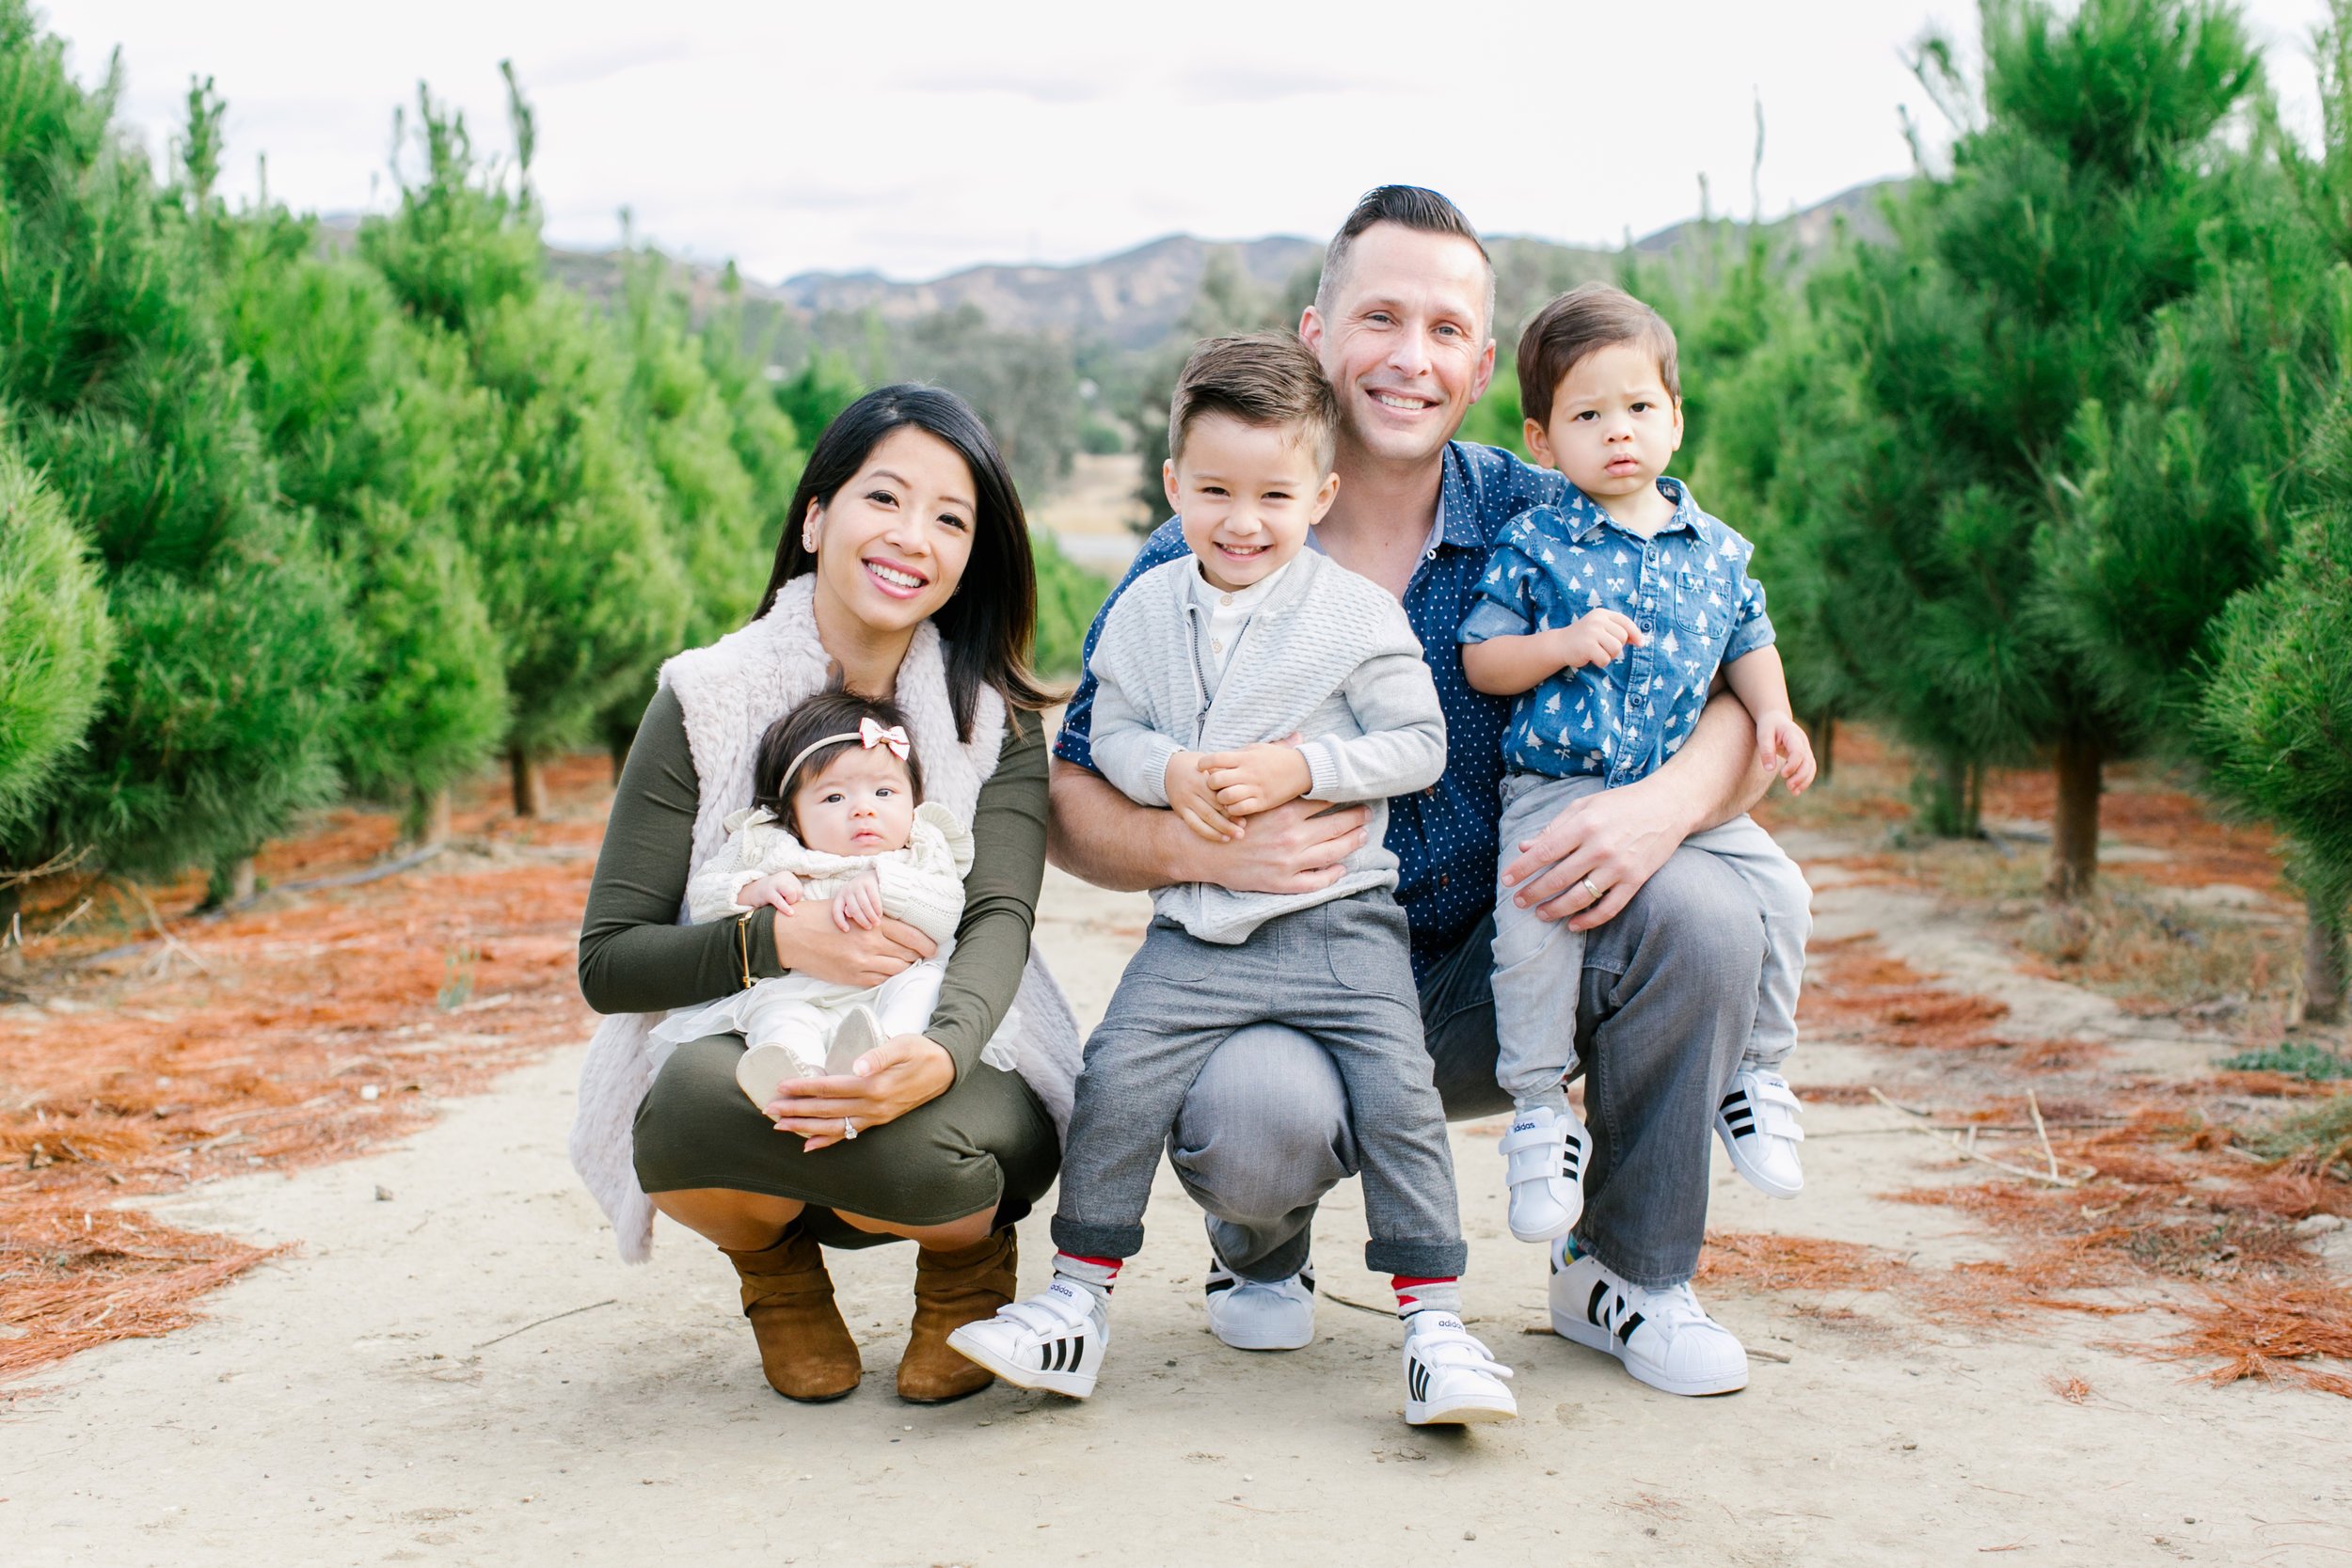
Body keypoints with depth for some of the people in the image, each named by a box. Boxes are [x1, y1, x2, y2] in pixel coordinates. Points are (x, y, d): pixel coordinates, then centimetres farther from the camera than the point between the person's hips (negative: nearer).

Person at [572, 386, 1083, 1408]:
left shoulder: (994, 716, 1)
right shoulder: (707, 701, -4)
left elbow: (999, 918, -14)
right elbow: (608, 962, -5)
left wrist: (941, 1052, -37)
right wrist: (780, 940, -24)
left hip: (945, 1074, 0)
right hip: (750, 1066, 0)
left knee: (920, 1151, -36)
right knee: (697, 1092, -36)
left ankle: (968, 1254, 5)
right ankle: (775, 1265, 2)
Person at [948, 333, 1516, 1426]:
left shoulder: (1358, 611, -3)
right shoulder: (1146, 609, 6)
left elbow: (1420, 743, -4)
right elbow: (1110, 731, 10)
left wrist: (1295, 770, -16)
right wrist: (1172, 773, -11)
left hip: (1339, 917, -2)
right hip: (1195, 929, 2)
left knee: (1398, 1096, -13)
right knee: (1117, 1080, -10)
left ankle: (1434, 1323, 0)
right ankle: (1079, 1299, 7)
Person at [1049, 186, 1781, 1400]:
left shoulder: (1543, 526, -5)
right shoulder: (1197, 564, -8)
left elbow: (1740, 705, -5)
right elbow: (1073, 804, -5)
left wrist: (1668, 800, -28)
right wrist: (1203, 848, -26)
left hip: (1494, 982, 2)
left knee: (1701, 914, -24)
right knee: (1250, 1119, -35)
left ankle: (1630, 1272, 3)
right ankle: (1262, 1246, 8)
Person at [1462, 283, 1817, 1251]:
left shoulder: (1716, 551, 10)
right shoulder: (1532, 545, -2)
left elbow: (1747, 645, 21)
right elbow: (1480, 660, -3)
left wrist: (1772, 716, 4)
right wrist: (1562, 644, -19)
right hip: (1555, 790, -4)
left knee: (1777, 890, -10)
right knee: (1533, 919, -26)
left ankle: (1755, 1071, 11)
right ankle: (1538, 1107, -9)